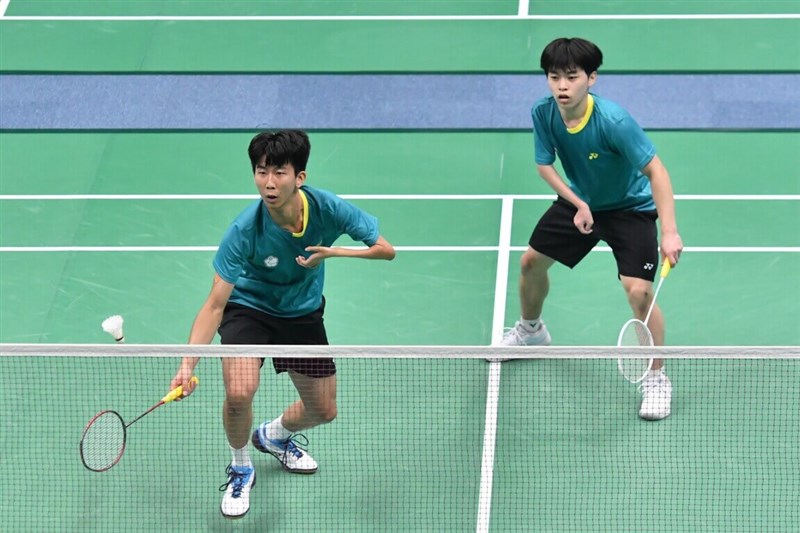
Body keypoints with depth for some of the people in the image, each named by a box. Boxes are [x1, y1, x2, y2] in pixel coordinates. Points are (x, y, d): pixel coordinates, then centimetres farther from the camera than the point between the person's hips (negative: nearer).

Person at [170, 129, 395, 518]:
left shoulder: (328, 208, -26)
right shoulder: (245, 230, -33)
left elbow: (386, 250, -16)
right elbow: (215, 305, -30)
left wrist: (334, 252, -34)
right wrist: (188, 364, -41)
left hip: (303, 313, 4)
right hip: (248, 308, -3)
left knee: (323, 411, 10)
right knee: (239, 393, -28)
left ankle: (274, 435, 47)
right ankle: (240, 468, 4)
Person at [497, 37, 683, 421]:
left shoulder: (613, 121, -35)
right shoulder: (543, 113, -19)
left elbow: (655, 170, -33)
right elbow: (544, 164, -5)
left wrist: (669, 232, -41)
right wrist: (577, 204, -20)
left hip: (629, 207, -6)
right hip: (579, 201, 6)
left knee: (639, 291, -20)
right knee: (531, 261, 16)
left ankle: (656, 378, 0)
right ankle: (530, 331, 48)